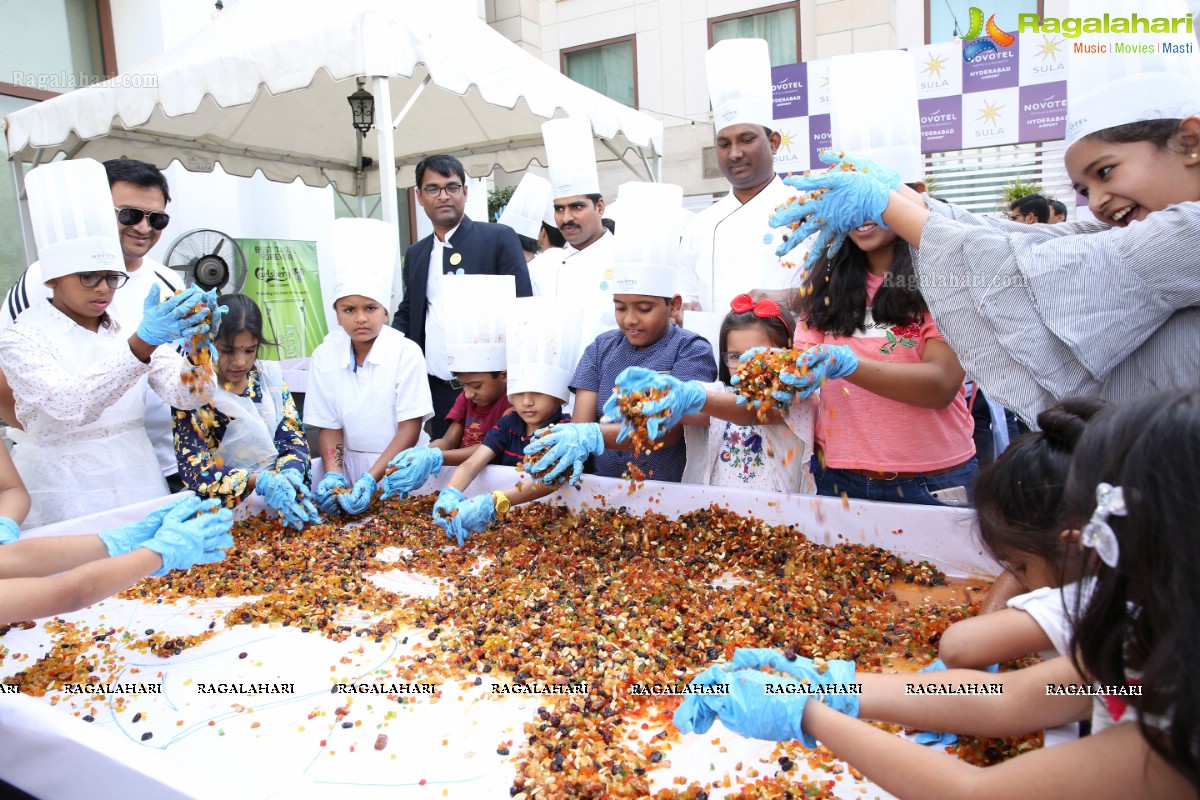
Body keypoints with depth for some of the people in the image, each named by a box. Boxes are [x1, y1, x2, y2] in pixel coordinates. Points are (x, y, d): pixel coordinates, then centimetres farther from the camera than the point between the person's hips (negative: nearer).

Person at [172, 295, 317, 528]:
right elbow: (193, 468, -12)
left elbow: (293, 436, 3)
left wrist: (292, 472, -20)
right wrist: (259, 482, -28)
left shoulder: (269, 375, 5)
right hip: (225, 508, -3)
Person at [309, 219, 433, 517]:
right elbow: (328, 426, 4)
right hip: (351, 467, 3)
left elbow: (410, 427, -11)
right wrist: (334, 474, -12)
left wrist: (371, 479, -19)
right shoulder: (324, 356, 0)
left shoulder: (406, 352, -10)